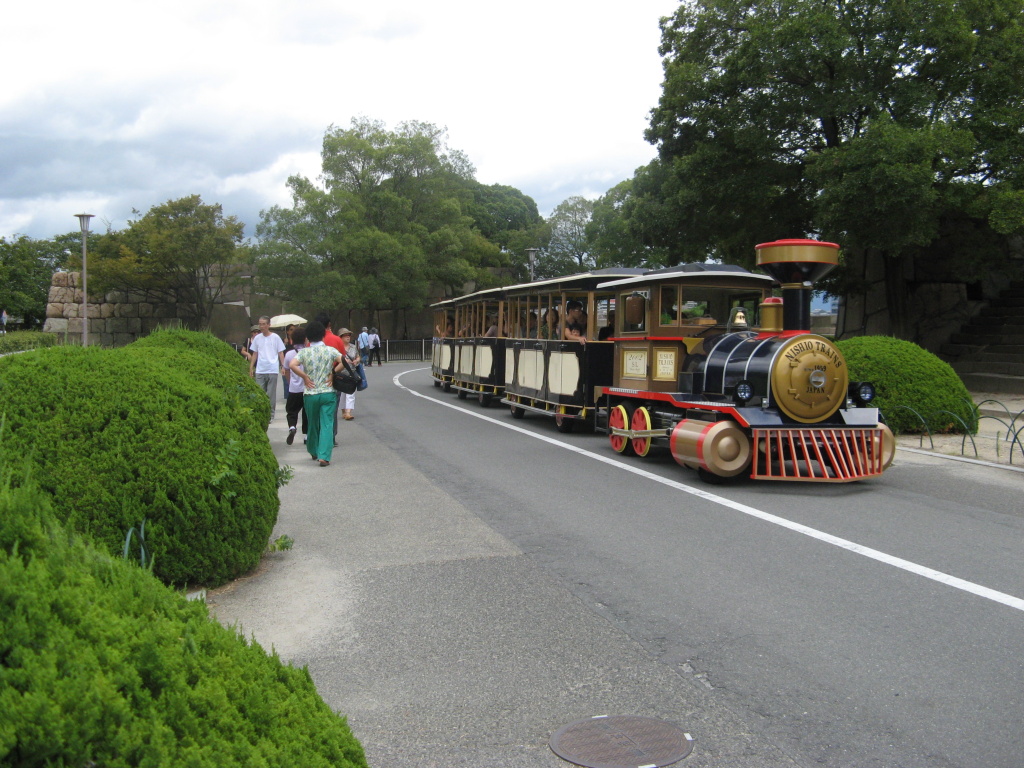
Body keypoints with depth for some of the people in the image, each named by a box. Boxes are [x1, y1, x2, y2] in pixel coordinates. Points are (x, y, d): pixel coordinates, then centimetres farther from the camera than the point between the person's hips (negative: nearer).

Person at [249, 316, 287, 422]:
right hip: (260, 371, 3)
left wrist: (283, 366, -5)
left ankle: (271, 415, 10)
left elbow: (281, 353, 4)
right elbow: (255, 354, 15)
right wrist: (251, 368, 10)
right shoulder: (257, 338, 9)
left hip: (272, 370, -3)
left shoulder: (275, 337, 1)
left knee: (271, 394, 1)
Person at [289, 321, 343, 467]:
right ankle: (324, 456, -14)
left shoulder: (304, 352, -1)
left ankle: (314, 452, 32)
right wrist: (333, 373, -2)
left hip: (310, 394, 1)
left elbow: (292, 365, -17)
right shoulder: (330, 350, -1)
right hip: (328, 393, -1)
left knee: (313, 424, 18)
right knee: (326, 425, -3)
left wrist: (305, 377, -7)